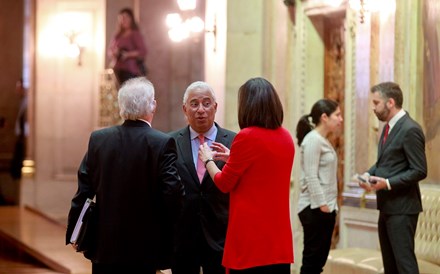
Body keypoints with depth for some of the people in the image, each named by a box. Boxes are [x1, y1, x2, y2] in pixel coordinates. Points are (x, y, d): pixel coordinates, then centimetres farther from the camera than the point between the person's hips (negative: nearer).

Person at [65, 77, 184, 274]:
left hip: (104, 245, 3)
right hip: (144, 248, -3)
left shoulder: (98, 139, -1)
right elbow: (173, 193, -15)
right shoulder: (163, 143, -12)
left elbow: (84, 190, 0)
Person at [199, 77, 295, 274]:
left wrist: (207, 159, 13)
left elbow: (224, 184, -3)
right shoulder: (286, 137, 7)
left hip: (250, 237, -6)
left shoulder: (247, 136, -13)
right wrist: (232, 157, 23)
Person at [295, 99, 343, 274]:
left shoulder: (324, 141, 16)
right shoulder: (312, 140, -12)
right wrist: (321, 205, -20)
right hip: (315, 209, -9)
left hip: (326, 208, 9)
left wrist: (329, 205, 12)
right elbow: (311, 177, -18)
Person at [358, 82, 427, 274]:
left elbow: (419, 171, -19)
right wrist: (370, 174, 3)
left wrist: (388, 183, -23)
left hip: (402, 207, -10)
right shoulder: (389, 127, 13)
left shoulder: (410, 130, -17)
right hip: (387, 206, 10)